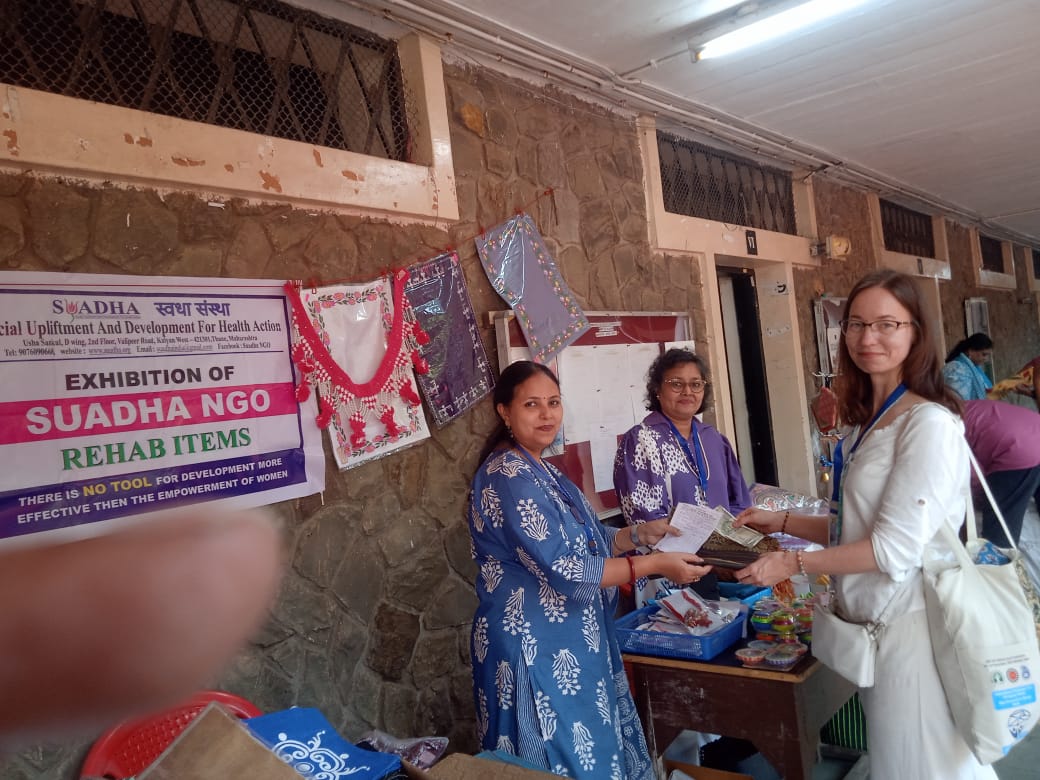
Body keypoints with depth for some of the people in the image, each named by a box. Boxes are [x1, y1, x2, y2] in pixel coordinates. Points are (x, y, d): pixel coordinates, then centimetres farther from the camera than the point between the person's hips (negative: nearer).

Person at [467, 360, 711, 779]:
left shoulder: (540, 470, 9)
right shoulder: (508, 476, -22)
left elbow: (582, 541, 15)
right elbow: (563, 569, -25)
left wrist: (639, 534, 0)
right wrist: (656, 564, -21)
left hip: (567, 639, 9)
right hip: (536, 647, -9)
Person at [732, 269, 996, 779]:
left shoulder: (929, 424, -17)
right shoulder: (866, 423, 9)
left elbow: (896, 547, -20)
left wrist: (793, 564, -13)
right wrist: (781, 522, 9)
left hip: (909, 622, -8)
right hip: (872, 619, 8)